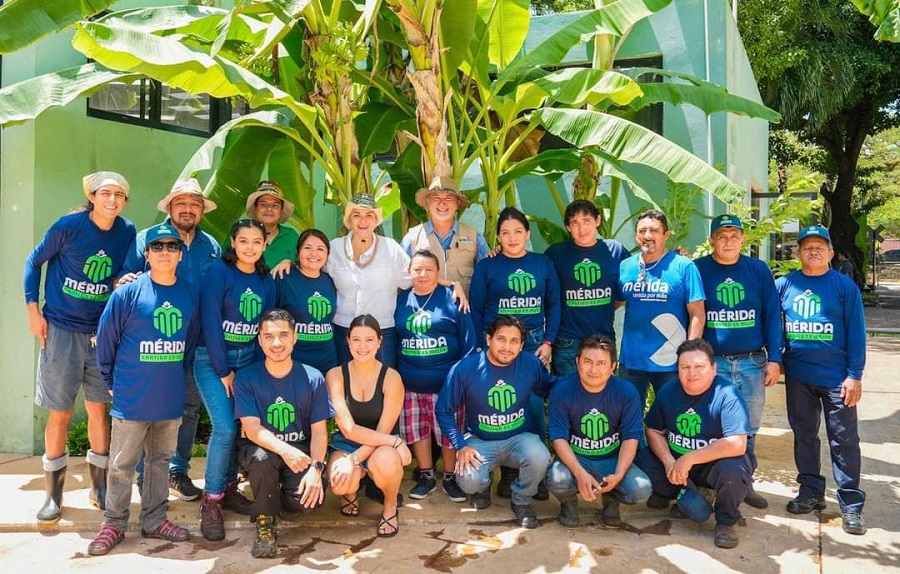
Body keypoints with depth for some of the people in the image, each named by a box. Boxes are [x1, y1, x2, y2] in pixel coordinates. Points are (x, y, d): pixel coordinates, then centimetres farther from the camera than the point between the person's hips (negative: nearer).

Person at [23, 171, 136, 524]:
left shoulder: (127, 232, -1)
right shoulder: (68, 226, -11)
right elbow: (34, 261, 0)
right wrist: (33, 309, -5)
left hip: (102, 332, 3)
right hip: (61, 330, -2)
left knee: (98, 408, 8)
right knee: (60, 413, 2)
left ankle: (99, 486, 23)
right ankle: (53, 494, 18)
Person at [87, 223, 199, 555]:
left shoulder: (190, 294, 2)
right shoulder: (128, 293, -9)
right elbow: (106, 340, -1)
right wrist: (112, 382, 5)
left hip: (171, 398, 4)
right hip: (132, 399, -3)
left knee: (160, 459, 14)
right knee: (122, 463, 6)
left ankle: (154, 520, 26)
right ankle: (114, 524, 21)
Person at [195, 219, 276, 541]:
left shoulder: (265, 281, 7)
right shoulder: (218, 272, -10)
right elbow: (210, 321, -14)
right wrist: (223, 370, -13)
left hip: (249, 360, 5)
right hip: (212, 360, -5)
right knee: (225, 428, -14)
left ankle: (229, 488, 23)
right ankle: (211, 501, -1)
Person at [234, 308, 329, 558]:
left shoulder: (313, 378, -6)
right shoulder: (246, 378, -8)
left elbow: (319, 432, -6)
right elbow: (252, 428, -16)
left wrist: (316, 467, -25)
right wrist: (284, 450, -36)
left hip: (301, 451, 1)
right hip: (260, 448, 0)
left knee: (309, 497, -27)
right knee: (261, 457, -36)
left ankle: (280, 497, 13)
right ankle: (265, 522, -10)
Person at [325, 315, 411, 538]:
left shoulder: (391, 377, -13)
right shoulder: (335, 375, -10)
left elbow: (383, 431, -13)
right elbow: (348, 429, -17)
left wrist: (354, 459, -27)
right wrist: (394, 441, -26)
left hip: (381, 446, -1)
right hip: (346, 444, 1)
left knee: (385, 461, -38)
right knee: (340, 483, -32)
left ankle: (391, 506, -2)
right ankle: (350, 491, 10)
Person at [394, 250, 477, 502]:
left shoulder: (452, 299, -3)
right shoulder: (401, 300, 7)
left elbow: (468, 340, -4)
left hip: (446, 383, -3)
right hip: (410, 384, 4)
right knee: (417, 430, 12)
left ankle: (450, 477, 24)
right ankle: (426, 476, 29)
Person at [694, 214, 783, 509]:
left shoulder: (759, 270, 3)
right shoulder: (698, 270, -3)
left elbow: (772, 315, 4)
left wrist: (774, 359, -1)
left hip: (752, 363, 2)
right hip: (712, 362, -2)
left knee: (748, 428, 12)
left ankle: (744, 482, 26)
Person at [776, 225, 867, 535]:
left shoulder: (844, 286, -4)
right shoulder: (784, 285, 2)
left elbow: (856, 332, -5)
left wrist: (855, 375, -9)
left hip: (837, 378, -3)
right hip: (797, 376, 3)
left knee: (844, 441, 2)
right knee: (804, 436, 13)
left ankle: (851, 505, 10)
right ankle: (811, 492, 27)